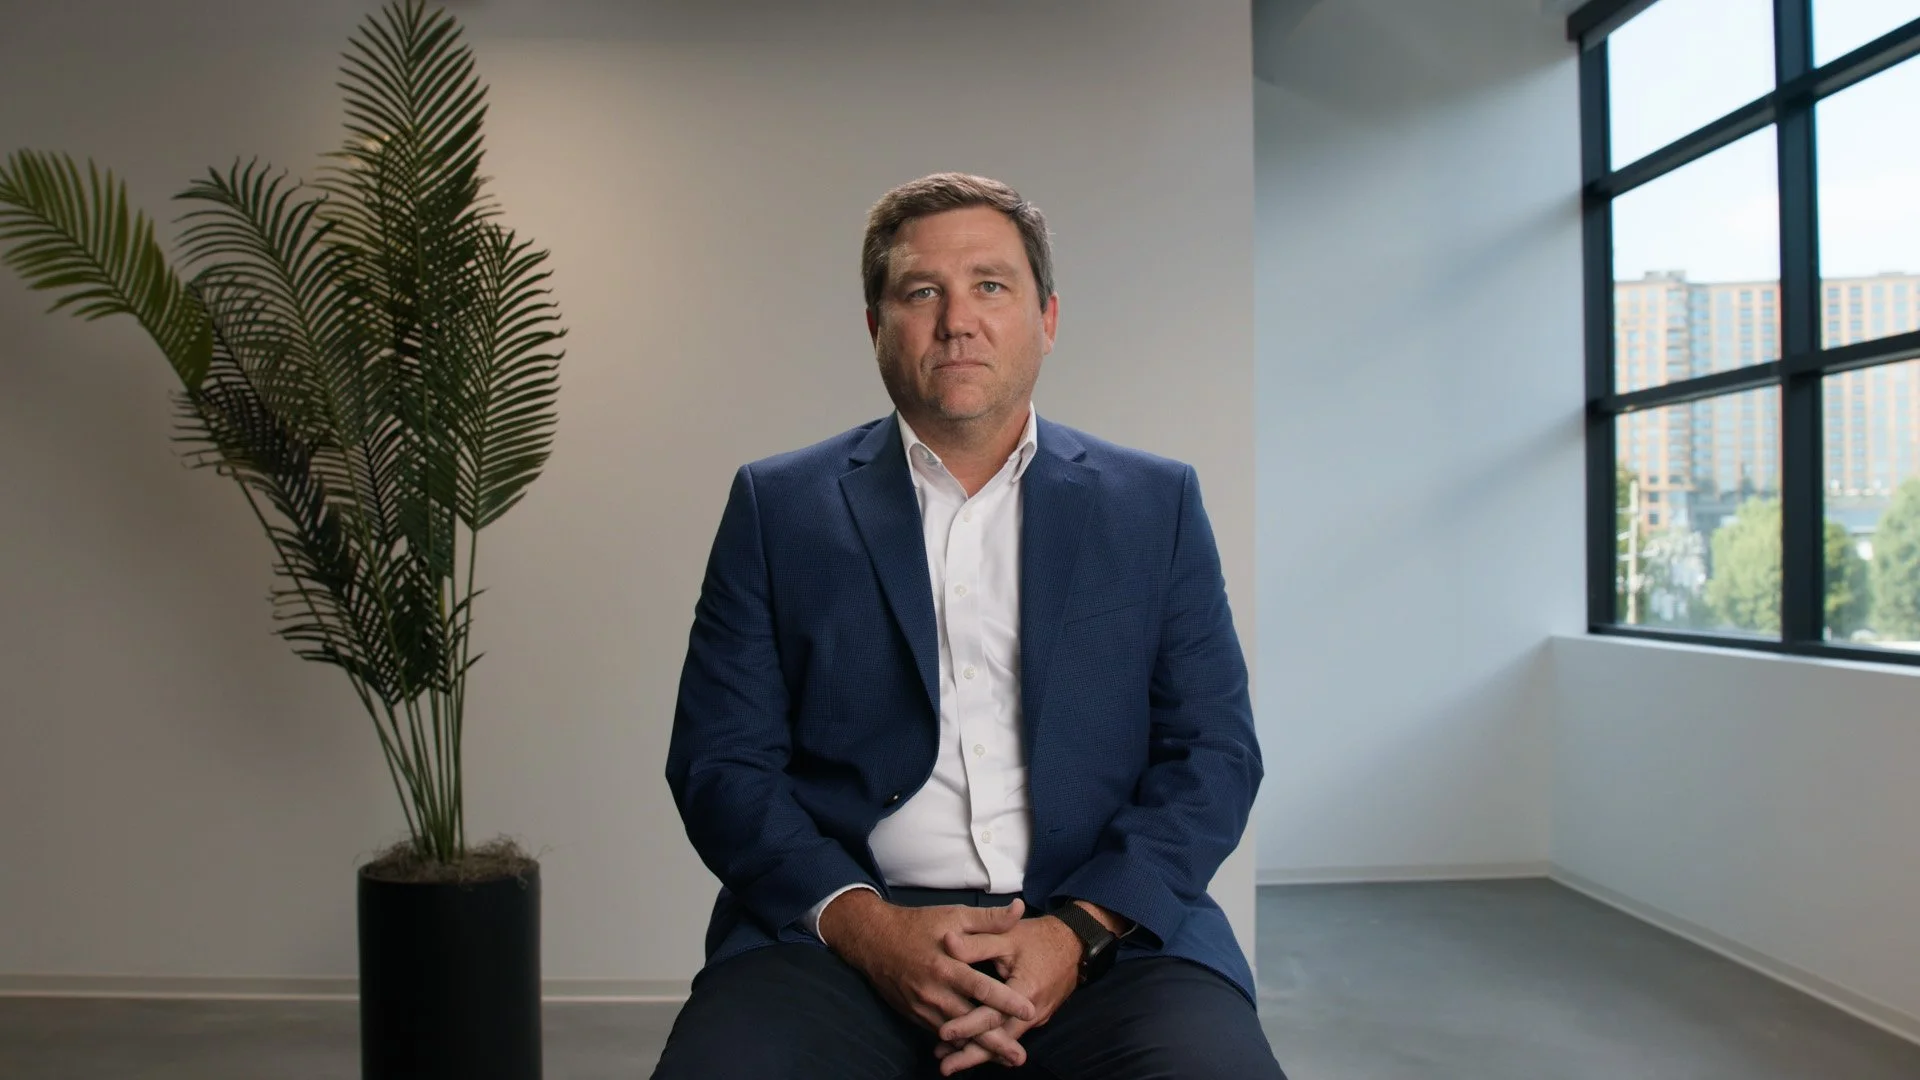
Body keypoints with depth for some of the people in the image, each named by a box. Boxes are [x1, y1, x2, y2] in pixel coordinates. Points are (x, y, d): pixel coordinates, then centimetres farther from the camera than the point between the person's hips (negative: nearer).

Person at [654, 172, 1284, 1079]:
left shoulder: (1157, 504, 11)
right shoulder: (778, 505, 9)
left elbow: (1214, 751, 5)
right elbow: (718, 763, 4)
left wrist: (1077, 930, -10)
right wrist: (861, 921, -12)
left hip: (1101, 933, 1)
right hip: (844, 938, 0)